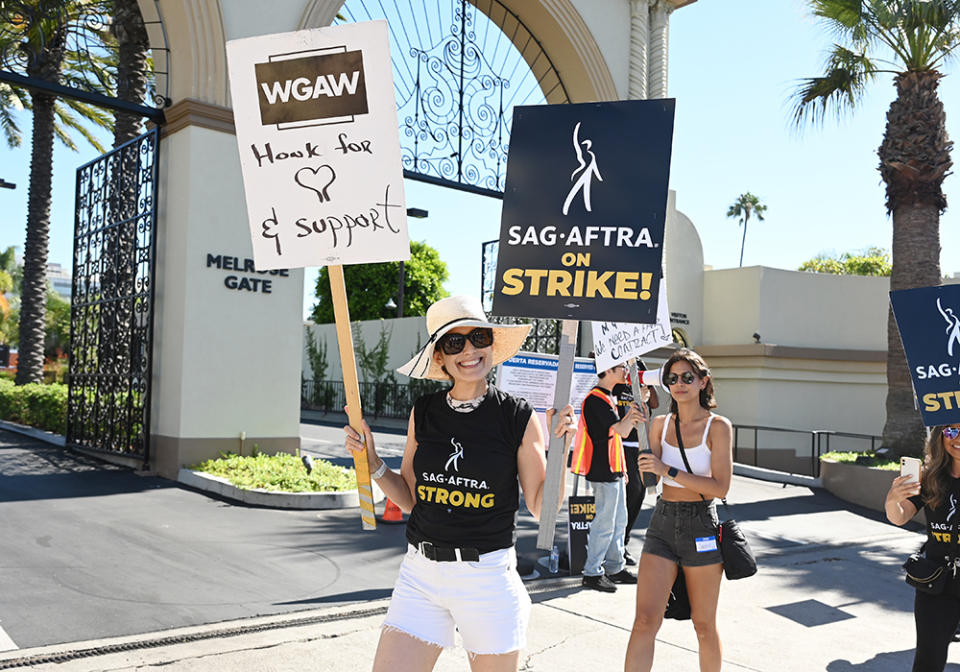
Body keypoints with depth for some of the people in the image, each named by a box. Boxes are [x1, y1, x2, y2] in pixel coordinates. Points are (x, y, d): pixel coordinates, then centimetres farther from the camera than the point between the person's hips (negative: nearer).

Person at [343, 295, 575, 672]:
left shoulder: (518, 418, -6)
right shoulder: (423, 412, 2)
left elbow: (542, 508, -2)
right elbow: (410, 498, 11)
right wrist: (372, 464, -3)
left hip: (488, 577, -2)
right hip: (420, 573, 3)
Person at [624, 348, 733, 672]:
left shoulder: (718, 426, -6)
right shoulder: (660, 424, 6)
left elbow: (720, 487, -14)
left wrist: (668, 470, -21)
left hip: (700, 526, -3)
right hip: (662, 524, 3)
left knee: (704, 625, 11)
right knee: (645, 620, -6)